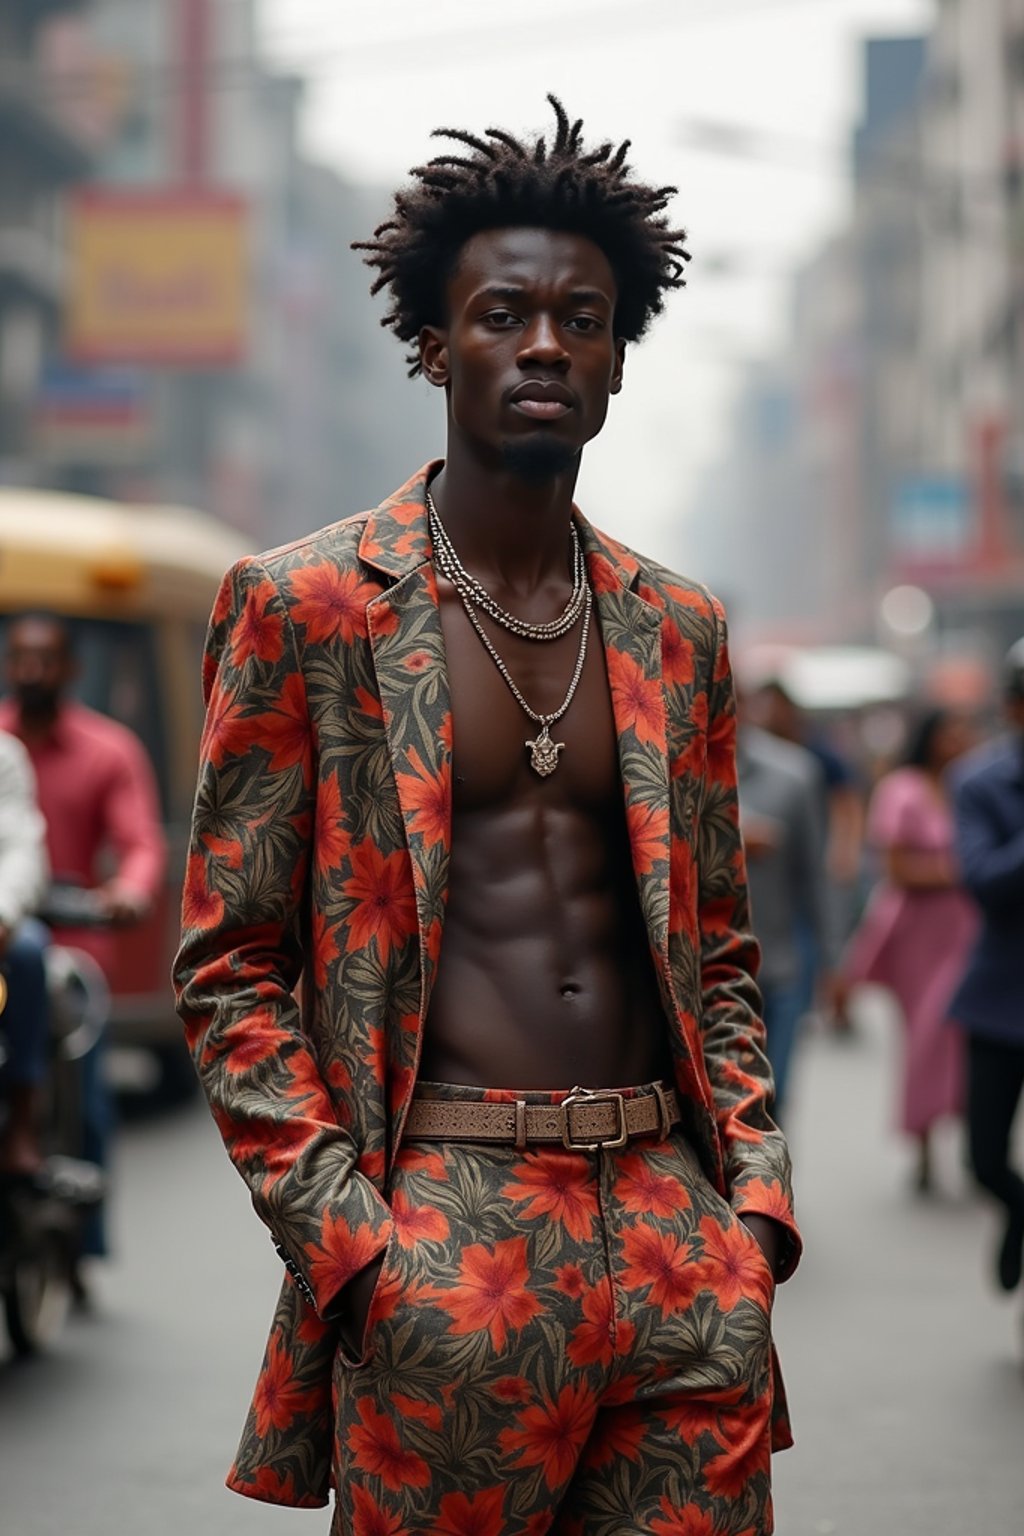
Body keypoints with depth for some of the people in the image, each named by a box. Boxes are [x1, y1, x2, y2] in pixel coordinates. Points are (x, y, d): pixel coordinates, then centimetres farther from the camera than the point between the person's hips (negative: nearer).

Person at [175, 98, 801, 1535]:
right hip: (443, 1243, -4)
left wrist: (756, 1191, 4)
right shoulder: (306, 606, 0)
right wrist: (345, 1238, -11)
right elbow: (228, 967, -2)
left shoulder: (681, 628, 14)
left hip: (679, 1238, 4)